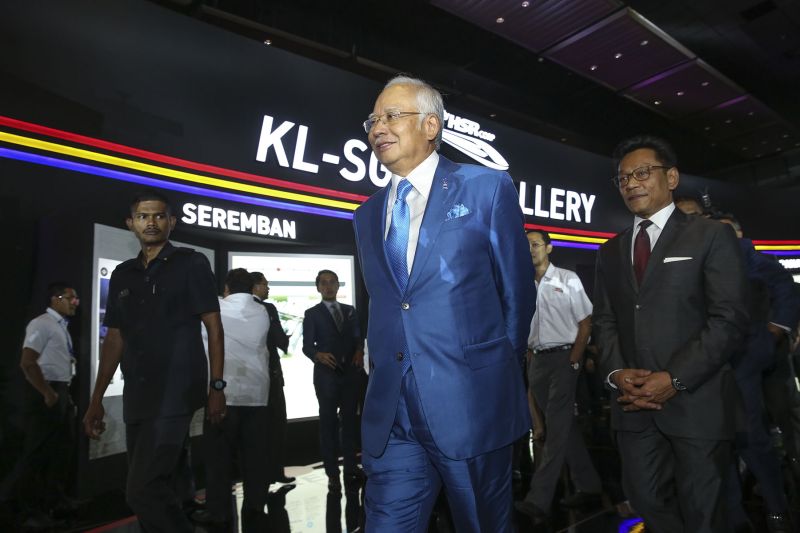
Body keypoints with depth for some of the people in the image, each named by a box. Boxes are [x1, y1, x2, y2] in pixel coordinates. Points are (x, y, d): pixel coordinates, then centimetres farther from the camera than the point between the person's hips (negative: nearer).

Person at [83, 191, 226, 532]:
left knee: (143, 492, -11)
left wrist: (217, 387, -12)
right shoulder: (122, 275, 14)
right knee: (154, 489, 13)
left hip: (175, 395, -6)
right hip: (136, 398, 6)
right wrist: (97, 399, 14)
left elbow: (214, 328, -6)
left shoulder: (192, 264, -2)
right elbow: (114, 338, 16)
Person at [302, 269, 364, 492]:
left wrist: (359, 351, -9)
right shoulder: (312, 313, 4)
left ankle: (351, 468, 13)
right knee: (328, 421, 2)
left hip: (350, 372, 3)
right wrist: (319, 355, -23)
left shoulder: (350, 311, 14)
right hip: (326, 374, -3)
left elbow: (358, 337, 12)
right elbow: (307, 346, -3)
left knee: (350, 419, 6)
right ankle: (333, 474, 8)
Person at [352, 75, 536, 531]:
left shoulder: (488, 188, -2)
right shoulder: (369, 214, 13)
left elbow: (517, 292, 2)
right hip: (390, 413, 4)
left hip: (472, 405, -3)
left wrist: (493, 372, 8)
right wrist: (387, 367, 10)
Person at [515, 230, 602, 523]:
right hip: (536, 360, 5)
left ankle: (538, 500, -8)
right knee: (565, 425, 12)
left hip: (562, 356, -5)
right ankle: (588, 486, 25)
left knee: (557, 427, -7)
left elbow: (585, 322, -3)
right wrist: (529, 358, 2)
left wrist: (574, 360, -11)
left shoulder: (568, 279, -1)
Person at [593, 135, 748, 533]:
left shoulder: (711, 236, 0)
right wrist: (616, 372, -7)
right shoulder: (610, 252, 14)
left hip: (696, 401, -4)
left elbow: (729, 318, -9)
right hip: (633, 402, 4)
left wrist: (674, 379, -17)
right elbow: (604, 320, 11)